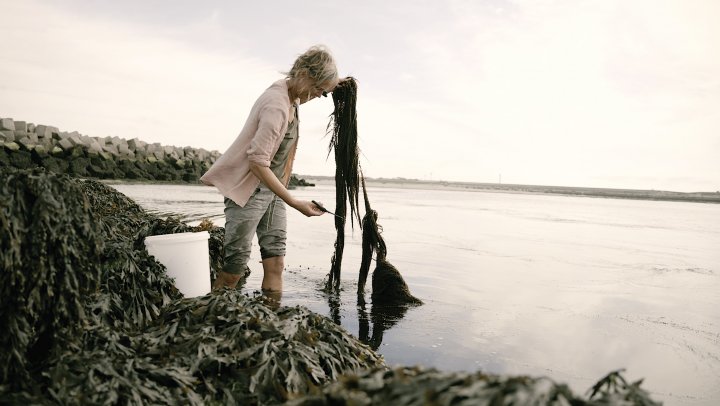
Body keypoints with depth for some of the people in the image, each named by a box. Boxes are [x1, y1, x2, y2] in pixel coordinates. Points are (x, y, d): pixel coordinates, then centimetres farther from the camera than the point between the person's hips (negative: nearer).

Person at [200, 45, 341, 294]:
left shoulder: (292, 97, 4)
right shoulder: (277, 106, -24)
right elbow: (258, 162, -30)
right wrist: (295, 203, -30)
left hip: (272, 188, 9)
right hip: (247, 189, -9)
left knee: (276, 263, 2)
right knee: (234, 269, -6)